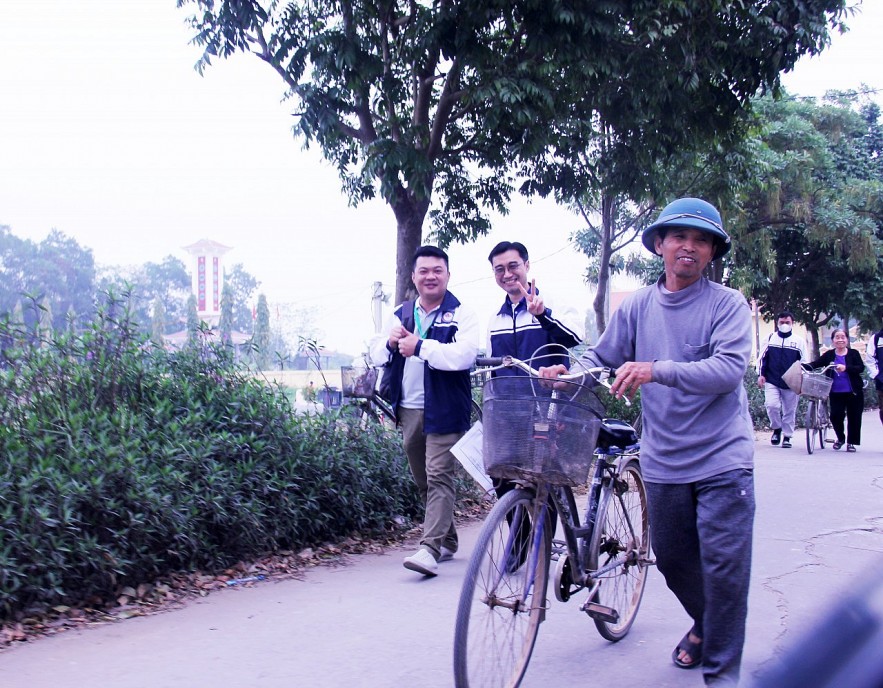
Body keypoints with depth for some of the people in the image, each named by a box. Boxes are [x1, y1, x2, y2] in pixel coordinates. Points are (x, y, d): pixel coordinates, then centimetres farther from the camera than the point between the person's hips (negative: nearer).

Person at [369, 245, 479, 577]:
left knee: (439, 478, -12)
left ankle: (430, 549, -15)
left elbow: (465, 354, -20)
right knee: (422, 481, 15)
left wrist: (420, 346, -22)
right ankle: (447, 541, 30)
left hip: (444, 410, -7)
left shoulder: (461, 314, -4)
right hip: (408, 410, 7)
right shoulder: (400, 314, 14)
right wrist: (390, 343, -7)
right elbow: (376, 355, 16)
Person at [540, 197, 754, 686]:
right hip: (663, 459, 4)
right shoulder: (638, 307, 5)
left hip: (721, 461, -4)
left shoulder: (728, 305, -6)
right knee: (672, 558, 15)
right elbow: (601, 358, 10)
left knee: (724, 567, -4)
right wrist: (568, 371, -13)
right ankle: (705, 624, 44)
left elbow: (729, 368, -20)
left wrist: (658, 369, -33)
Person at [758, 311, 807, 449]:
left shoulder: (799, 341, 5)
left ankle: (787, 437, 19)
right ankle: (776, 429, 8)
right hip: (771, 381, 0)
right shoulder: (770, 338, 8)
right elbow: (763, 358, 11)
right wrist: (761, 375, 0)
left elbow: (803, 363, 9)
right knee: (772, 405, -17)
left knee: (789, 411, 5)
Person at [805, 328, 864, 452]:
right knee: (836, 416, -5)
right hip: (836, 393, 1)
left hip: (853, 392, -1)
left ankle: (851, 442, 18)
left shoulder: (853, 353, 1)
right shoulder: (829, 355, 7)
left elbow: (861, 367, -11)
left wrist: (846, 368, -27)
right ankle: (841, 438, 21)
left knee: (854, 417, 3)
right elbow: (816, 364, -1)